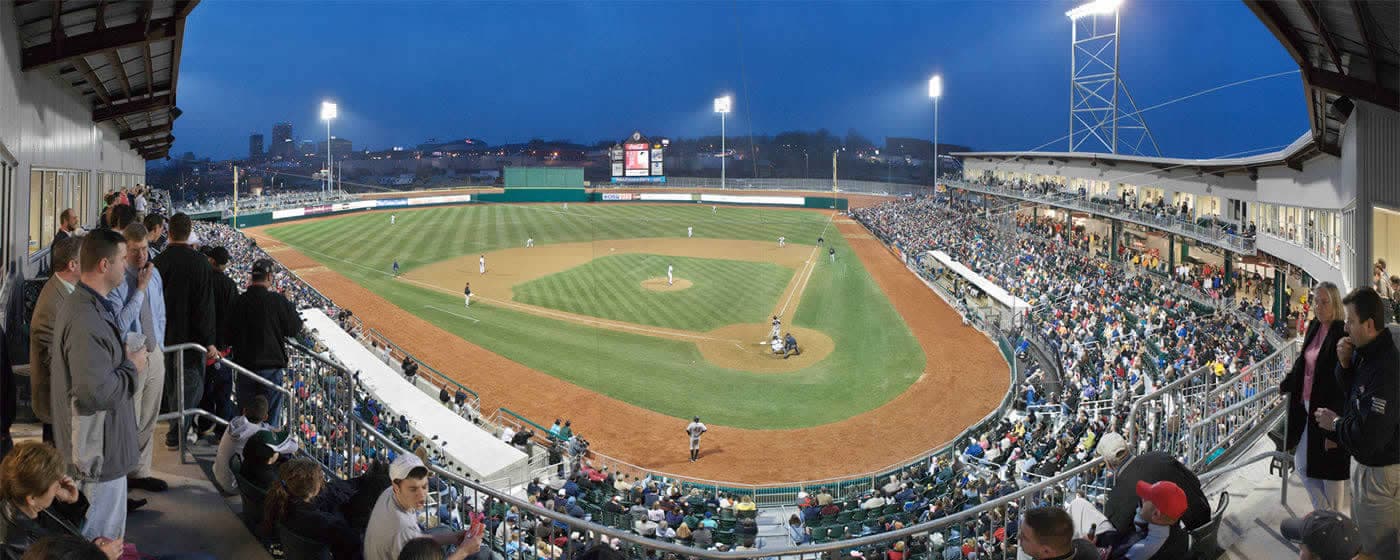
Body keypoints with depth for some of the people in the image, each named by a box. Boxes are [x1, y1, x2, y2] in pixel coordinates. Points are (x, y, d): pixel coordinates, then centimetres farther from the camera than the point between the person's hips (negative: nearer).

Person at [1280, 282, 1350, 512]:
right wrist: (1286, 384, 34)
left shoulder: (1342, 335, -19)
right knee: (1302, 465, 16)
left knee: (1331, 471, 5)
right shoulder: (1314, 328, 6)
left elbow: (1343, 383, -21)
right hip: (1308, 409, 9)